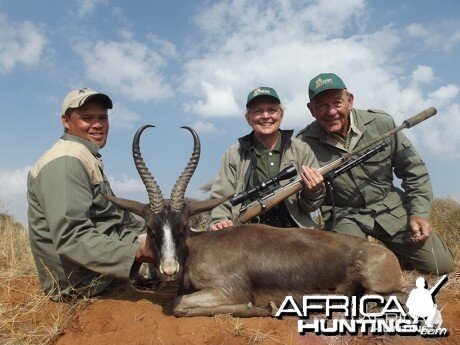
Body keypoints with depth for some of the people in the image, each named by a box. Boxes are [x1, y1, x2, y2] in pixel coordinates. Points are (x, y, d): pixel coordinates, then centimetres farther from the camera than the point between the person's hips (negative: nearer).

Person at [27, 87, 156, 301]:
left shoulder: (88, 159, 16)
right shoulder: (67, 160, -19)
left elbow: (110, 214, 20)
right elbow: (71, 238, -30)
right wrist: (135, 253, -38)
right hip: (80, 281, -10)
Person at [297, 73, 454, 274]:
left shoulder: (381, 123, -7)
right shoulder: (304, 144, -12)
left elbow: (413, 168, 3)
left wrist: (419, 212, -3)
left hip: (391, 210, 2)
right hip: (344, 217, -1)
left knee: (442, 264, -6)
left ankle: (392, 249, 23)